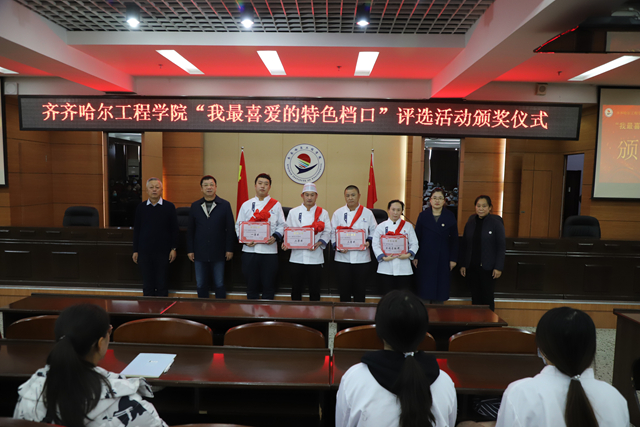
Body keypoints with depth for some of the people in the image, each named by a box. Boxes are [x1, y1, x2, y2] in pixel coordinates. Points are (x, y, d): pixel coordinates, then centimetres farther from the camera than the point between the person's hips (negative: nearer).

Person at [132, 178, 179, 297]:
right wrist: (135, 251, 6)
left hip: (163, 251, -2)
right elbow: (136, 230, 8)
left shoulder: (169, 206, 0)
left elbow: (174, 229, 2)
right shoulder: (140, 207, 5)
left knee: (162, 283, 5)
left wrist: (173, 248, -3)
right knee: (147, 284, 8)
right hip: (144, 251, 2)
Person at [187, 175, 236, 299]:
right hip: (200, 253, 2)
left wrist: (229, 249, -5)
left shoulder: (225, 205, 1)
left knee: (219, 284, 6)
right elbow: (190, 230, 10)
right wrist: (190, 250, 5)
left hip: (218, 253, -2)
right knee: (201, 285, 10)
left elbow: (230, 228, -1)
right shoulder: (195, 206, 8)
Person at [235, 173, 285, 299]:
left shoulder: (276, 205, 8)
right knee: (252, 284, 7)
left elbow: (281, 225, 5)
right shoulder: (246, 205, 11)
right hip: (250, 250, 1)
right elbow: (238, 226, 9)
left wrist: (275, 237, -14)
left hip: (269, 250, -1)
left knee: (268, 285, 3)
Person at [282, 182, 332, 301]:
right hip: (297, 257, 1)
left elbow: (327, 232, 3)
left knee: (314, 289, 5)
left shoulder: (323, 213, 6)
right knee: (296, 288, 8)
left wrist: (319, 243, -13)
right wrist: (286, 243, -10)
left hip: (315, 257, -1)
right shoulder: (293, 212, 8)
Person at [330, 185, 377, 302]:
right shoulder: (338, 213, 5)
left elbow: (374, 231, 9)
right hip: (342, 257, 0)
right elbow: (332, 233, 3)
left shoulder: (367, 213, 5)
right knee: (344, 289, 5)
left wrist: (369, 242, -9)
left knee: (360, 289, 7)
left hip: (362, 257, 0)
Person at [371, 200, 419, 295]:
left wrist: (409, 254, -13)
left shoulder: (408, 226, 10)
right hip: (386, 268, 0)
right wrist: (383, 257, -14)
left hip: (404, 268, 1)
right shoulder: (381, 227, 6)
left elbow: (414, 243, 5)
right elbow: (376, 245, 0)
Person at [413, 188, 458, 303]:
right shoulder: (423, 215, 1)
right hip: (426, 257, 0)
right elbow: (417, 237, 2)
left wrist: (453, 259, 0)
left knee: (440, 288, 5)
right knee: (425, 288, 1)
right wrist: (415, 256, -1)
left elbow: (454, 239, 3)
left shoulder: (450, 216, 2)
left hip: (443, 258, 1)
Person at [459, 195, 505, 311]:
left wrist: (498, 267, -10)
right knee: (475, 297, 10)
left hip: (488, 268, -4)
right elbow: (464, 245, 11)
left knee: (487, 298, 3)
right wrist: (462, 265, 8)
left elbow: (501, 247, -5)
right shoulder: (470, 223, 7)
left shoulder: (496, 224, -5)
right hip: (472, 267, 4)